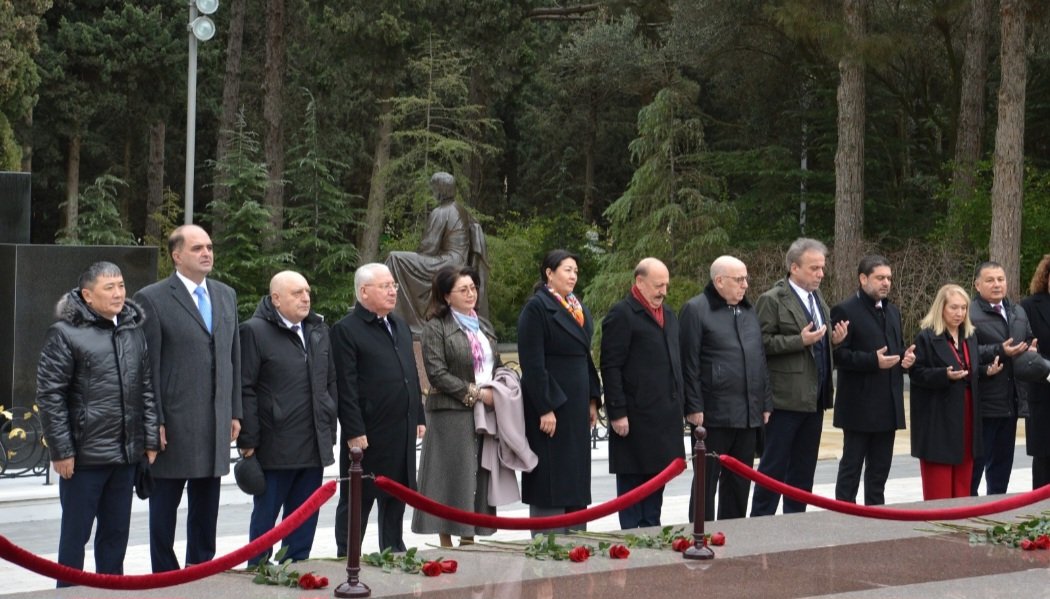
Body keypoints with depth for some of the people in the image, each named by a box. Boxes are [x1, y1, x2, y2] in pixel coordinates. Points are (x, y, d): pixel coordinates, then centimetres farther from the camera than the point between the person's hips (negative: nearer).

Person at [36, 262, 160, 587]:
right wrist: (61, 451, -11)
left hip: (126, 453, 5)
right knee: (75, 533, 5)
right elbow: (50, 395, -9)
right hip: (85, 455, -5)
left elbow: (146, 390, 13)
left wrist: (151, 440, 7)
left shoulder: (134, 330, 10)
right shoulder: (65, 333, -7)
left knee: (116, 534, 13)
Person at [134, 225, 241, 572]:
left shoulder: (226, 296, 12)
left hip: (216, 424, 6)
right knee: (165, 508, 5)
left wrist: (235, 412, 11)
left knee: (206, 510, 13)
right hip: (173, 424, -5)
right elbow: (147, 367, -9)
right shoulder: (152, 299, -7)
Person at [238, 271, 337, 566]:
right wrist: (248, 440, -12)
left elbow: (331, 382, 19)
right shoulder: (254, 331, -8)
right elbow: (245, 390, -10)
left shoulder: (318, 329, 13)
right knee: (265, 518, 4)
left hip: (314, 447, 6)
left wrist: (330, 428, 14)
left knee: (305, 519, 11)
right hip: (275, 448, -6)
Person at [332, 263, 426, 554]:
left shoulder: (399, 326, 16)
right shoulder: (346, 330, -10)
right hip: (368, 433, -7)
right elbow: (345, 386, -15)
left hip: (402, 432, 7)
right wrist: (354, 431, -18)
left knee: (396, 498, 15)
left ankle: (393, 552, 26)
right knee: (357, 500, 2)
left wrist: (418, 417, 16)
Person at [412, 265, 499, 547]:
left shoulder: (484, 327, 17)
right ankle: (446, 543, 2)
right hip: (451, 414, -6)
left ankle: (469, 538, 13)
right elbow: (437, 373, -12)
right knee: (452, 478, -4)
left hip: (486, 413, 6)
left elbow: (497, 366, 22)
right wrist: (476, 393, -14)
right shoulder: (436, 328, -4)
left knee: (479, 478, 6)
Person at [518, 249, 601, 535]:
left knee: (575, 478, 10)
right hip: (549, 405, -8)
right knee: (550, 479, -4)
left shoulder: (579, 309, 15)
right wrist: (545, 408, -19)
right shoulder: (536, 308, -10)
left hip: (576, 403, 8)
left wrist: (593, 399, 12)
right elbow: (532, 362, -16)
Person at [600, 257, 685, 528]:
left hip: (666, 416, 8)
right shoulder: (622, 314, -8)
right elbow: (611, 367, -13)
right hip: (636, 417, -8)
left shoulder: (668, 315, 18)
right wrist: (617, 413, -18)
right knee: (632, 479, -1)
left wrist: (679, 405, 17)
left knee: (657, 477, 12)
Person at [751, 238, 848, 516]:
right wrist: (800, 340, -22)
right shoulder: (772, 300, -9)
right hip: (787, 398, -8)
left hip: (814, 399, 8)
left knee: (804, 468, 12)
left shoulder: (817, 298, 16)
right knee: (774, 465, -2)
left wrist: (834, 339, 4)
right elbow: (762, 343, -15)